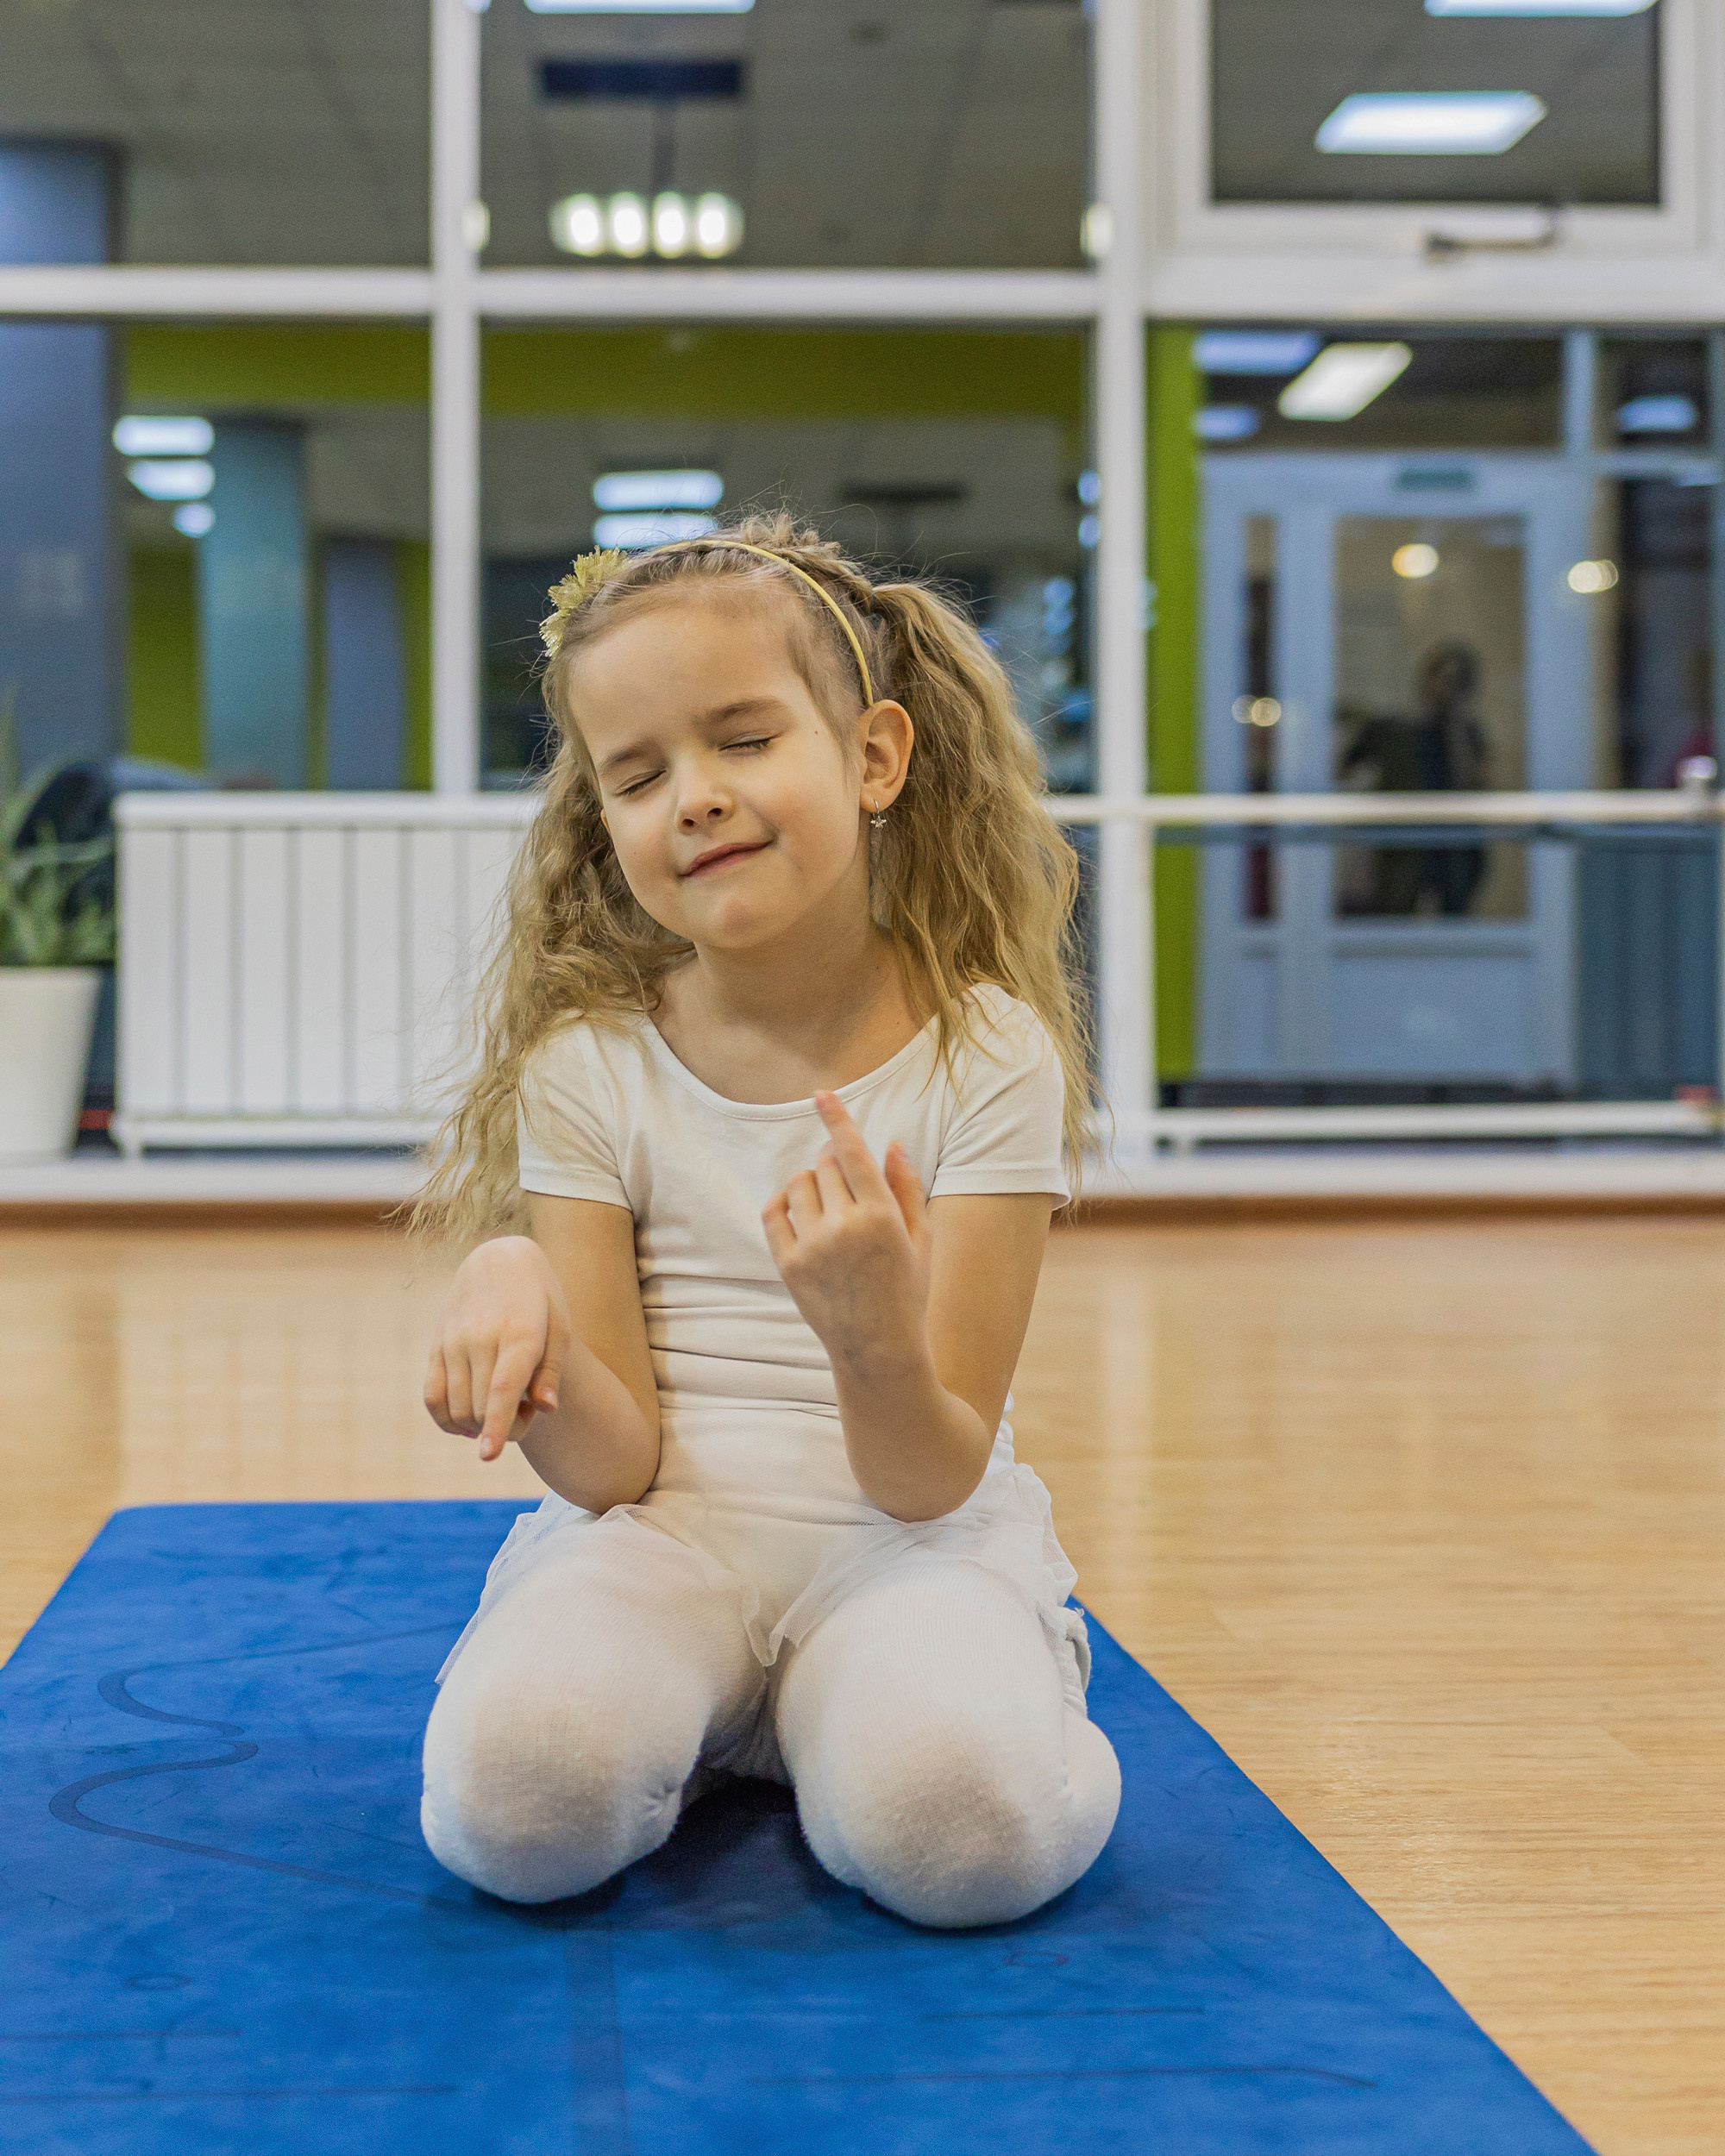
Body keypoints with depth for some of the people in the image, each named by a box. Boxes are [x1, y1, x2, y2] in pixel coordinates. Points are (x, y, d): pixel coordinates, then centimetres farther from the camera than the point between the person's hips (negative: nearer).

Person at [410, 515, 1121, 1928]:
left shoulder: (985, 1057, -7)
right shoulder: (588, 1068, 0)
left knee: (959, 1825, -33)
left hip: (903, 1535, -1)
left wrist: (878, 1344, -34)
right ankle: (707, 1712, 5)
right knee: (518, 1805, -30)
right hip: (660, 1534, 2)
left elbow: (932, 1482, -11)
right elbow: (615, 1465, -6)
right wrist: (518, 1293, -27)